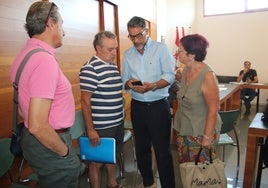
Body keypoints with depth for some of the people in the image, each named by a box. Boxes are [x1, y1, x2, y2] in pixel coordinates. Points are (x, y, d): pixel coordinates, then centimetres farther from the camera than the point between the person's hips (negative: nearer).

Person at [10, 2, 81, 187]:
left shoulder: (26, 54, 6)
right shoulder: (45, 60, -24)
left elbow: (22, 110, 13)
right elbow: (37, 126, -29)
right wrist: (65, 151, -14)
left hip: (33, 141, 9)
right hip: (49, 145, -9)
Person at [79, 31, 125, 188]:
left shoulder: (113, 65, 9)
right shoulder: (90, 69, -17)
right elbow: (85, 101, -18)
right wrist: (90, 129, -18)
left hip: (118, 123, 9)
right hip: (100, 127, -8)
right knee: (97, 162, 10)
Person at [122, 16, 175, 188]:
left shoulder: (161, 48, -2)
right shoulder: (127, 54, 10)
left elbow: (170, 76, -9)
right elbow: (124, 80, 11)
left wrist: (152, 86, -26)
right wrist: (129, 83, -12)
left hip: (159, 106, -4)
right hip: (137, 107, 5)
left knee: (163, 151, 0)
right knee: (141, 148, 15)